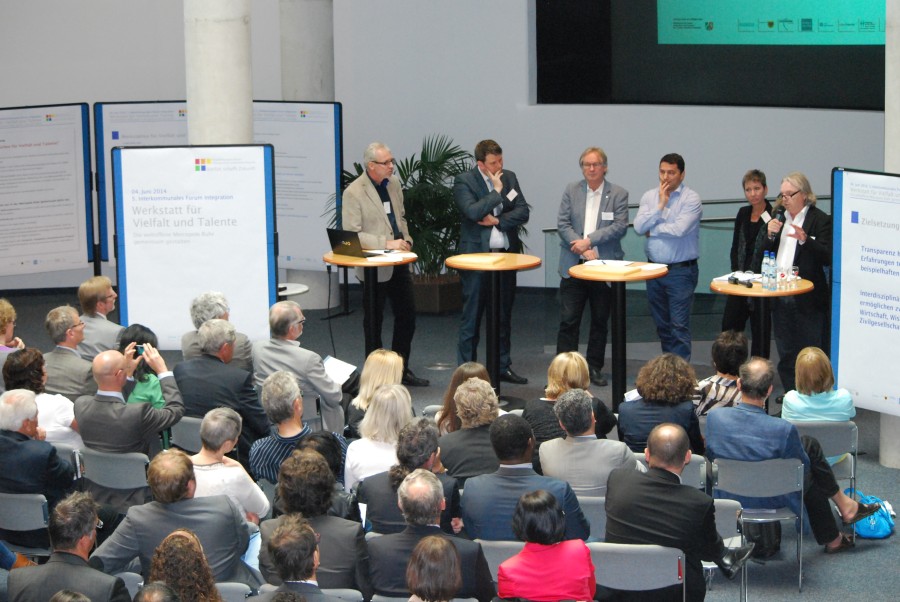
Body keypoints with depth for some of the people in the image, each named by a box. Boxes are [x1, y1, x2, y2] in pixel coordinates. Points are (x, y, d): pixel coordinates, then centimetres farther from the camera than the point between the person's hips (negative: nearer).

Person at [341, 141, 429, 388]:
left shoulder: (394, 182, 6)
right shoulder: (354, 193, -16)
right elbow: (351, 235, -18)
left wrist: (406, 240, 3)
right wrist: (386, 244, -22)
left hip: (399, 263, 7)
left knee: (407, 316, 12)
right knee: (374, 322, 6)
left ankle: (402, 370, 26)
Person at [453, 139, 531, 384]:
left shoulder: (509, 177, 8)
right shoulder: (464, 182, -7)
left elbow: (523, 212, 2)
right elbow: (473, 211, -22)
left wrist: (498, 220, -12)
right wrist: (497, 191, -14)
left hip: (506, 254, 5)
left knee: (504, 316, 12)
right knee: (471, 316, -1)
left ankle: (503, 367, 21)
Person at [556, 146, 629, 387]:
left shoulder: (618, 194, 0)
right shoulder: (571, 190, 5)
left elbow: (620, 226, -10)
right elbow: (562, 224, -1)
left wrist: (589, 241, -18)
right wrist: (582, 249, -14)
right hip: (573, 265, 0)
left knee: (600, 321, 8)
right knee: (568, 320, -2)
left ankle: (594, 368, 19)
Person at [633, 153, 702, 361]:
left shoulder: (691, 199, -8)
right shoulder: (650, 196, 8)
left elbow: (679, 229, -21)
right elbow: (639, 227, -5)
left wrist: (652, 230, -7)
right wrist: (660, 206, -12)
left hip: (681, 271, -6)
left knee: (679, 326, -8)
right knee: (661, 324, 13)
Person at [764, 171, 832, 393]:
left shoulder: (820, 220, -8)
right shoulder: (780, 217, 13)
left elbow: (828, 258, -17)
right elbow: (765, 254, 15)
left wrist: (805, 240, -29)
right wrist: (770, 235, -4)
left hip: (808, 300, -7)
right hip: (781, 297, 7)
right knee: (786, 356, 13)